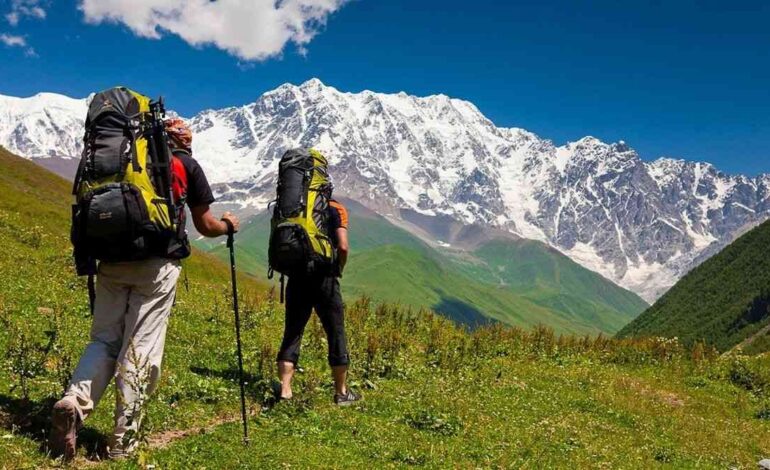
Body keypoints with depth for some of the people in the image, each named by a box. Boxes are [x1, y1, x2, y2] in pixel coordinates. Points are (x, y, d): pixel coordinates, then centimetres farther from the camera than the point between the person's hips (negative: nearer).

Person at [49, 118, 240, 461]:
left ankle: (75, 401, -13)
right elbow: (205, 227, 12)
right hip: (157, 265, -3)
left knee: (104, 338, 12)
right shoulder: (187, 165, 9)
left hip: (112, 261, 4)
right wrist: (228, 226, 32)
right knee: (140, 349, -1)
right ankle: (123, 441, 3)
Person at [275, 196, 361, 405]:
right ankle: (341, 392, 16)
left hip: (297, 278, 3)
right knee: (336, 335, 8)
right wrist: (339, 270, 4)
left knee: (292, 334, 11)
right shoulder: (336, 209, 0)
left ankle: (285, 389, 7)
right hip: (324, 278, -3)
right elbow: (343, 247, -12)